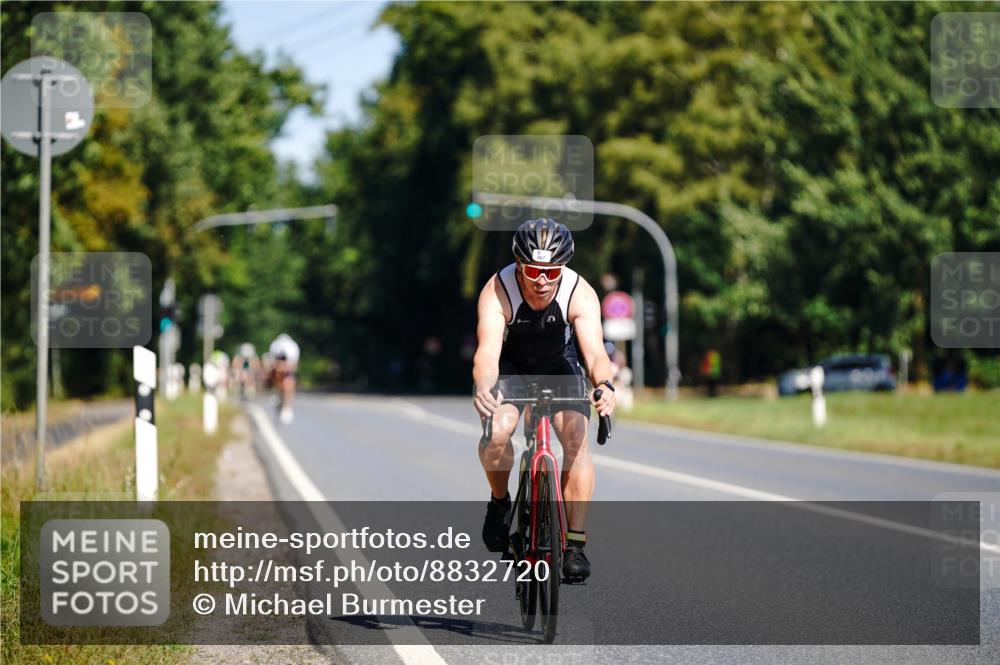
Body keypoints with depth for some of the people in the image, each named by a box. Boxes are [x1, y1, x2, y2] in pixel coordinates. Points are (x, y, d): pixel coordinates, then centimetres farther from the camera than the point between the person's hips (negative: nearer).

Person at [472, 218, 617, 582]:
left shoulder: (580, 294, -29)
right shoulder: (496, 292, -32)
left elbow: (595, 351, -40)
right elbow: (488, 351, -43)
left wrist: (604, 385, -61)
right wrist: (483, 388, -64)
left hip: (559, 365, 1)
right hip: (511, 365, -1)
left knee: (576, 440, -19)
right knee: (497, 431, -27)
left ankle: (575, 543, -11)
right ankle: (499, 501, 4)